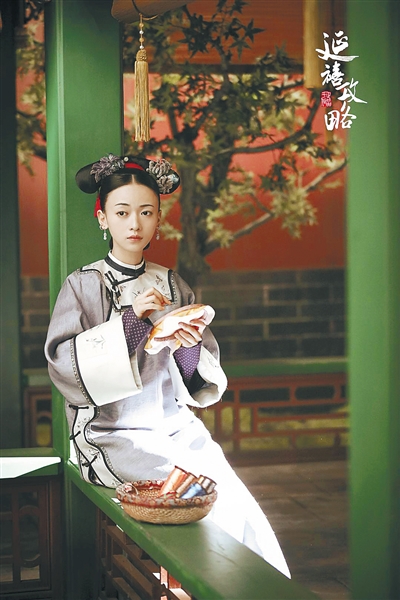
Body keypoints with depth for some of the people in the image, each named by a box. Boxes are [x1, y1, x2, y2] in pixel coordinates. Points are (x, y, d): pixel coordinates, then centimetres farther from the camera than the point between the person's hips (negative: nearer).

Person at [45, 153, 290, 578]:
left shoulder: (174, 287, 12)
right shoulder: (83, 285, 1)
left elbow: (203, 385, 12)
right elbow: (62, 363, -14)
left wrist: (190, 348, -11)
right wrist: (130, 322, -19)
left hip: (177, 428, 4)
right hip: (114, 433, -4)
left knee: (241, 507, -18)